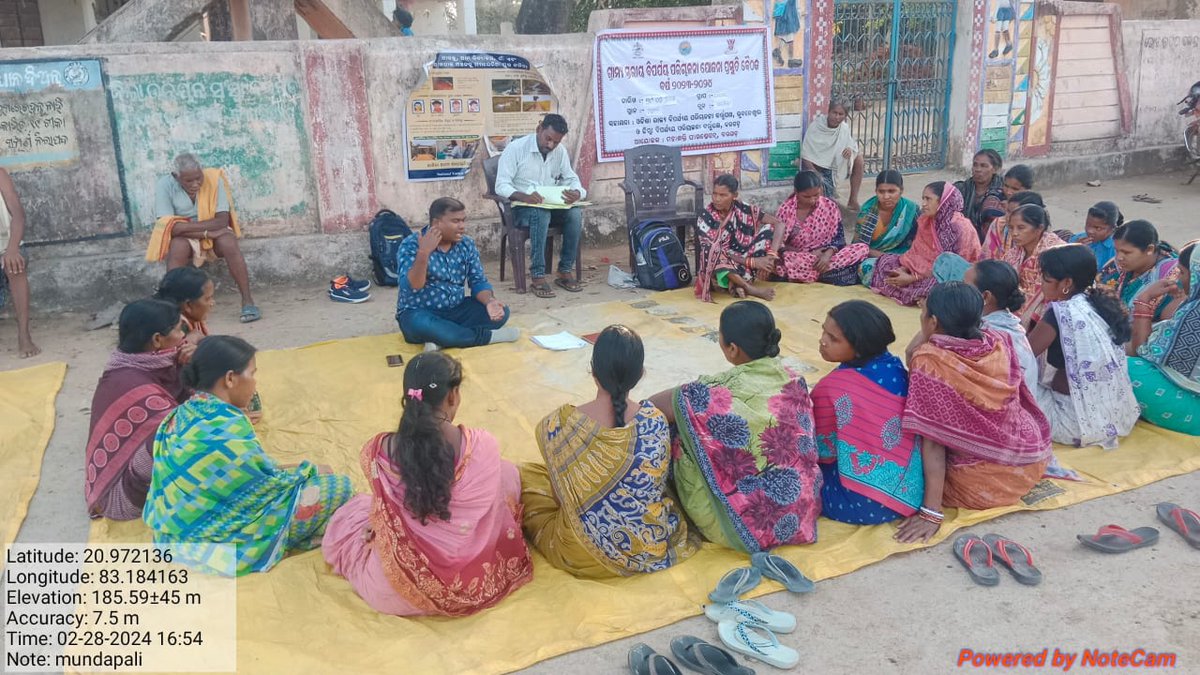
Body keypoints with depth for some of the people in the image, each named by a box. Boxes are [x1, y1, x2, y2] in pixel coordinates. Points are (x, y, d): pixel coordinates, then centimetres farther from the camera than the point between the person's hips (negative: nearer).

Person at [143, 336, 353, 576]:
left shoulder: (182, 415, 2)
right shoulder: (227, 428, -23)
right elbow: (273, 481, -11)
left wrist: (280, 468, 11)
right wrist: (312, 470, 7)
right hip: (220, 544, -9)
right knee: (338, 486, -6)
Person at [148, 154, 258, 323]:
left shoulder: (214, 180, -14)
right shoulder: (165, 185, -15)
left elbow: (222, 220, -19)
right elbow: (170, 226, -21)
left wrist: (185, 225, -25)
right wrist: (207, 233, -27)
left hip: (214, 233, 1)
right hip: (182, 239, -1)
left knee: (229, 242, -31)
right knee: (178, 247, -34)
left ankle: (247, 301, -31)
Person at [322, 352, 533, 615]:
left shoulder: (377, 451, -15)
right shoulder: (483, 446, -16)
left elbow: (385, 516, 3)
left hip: (395, 595, 1)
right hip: (476, 585, -1)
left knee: (344, 521, 31)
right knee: (508, 473, 18)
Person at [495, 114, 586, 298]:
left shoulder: (560, 151, 6)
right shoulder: (515, 148, -9)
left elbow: (571, 179, 6)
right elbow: (501, 186, -14)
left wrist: (576, 192, -20)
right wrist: (524, 197, -35)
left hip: (553, 206, 5)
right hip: (522, 208, -5)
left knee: (575, 213, -25)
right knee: (541, 214, -37)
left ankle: (566, 271, -19)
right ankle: (538, 277, -34)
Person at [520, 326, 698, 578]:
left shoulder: (560, 424, -21)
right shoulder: (656, 420, -16)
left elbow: (561, 494, -5)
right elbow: (660, 481, 1)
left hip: (584, 558, -3)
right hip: (653, 547, 3)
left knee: (524, 475, 17)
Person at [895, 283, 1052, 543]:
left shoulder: (927, 361, -23)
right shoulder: (1000, 343, -7)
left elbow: (932, 442, -25)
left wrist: (931, 512, -23)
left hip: (980, 483, -6)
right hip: (1031, 462, 6)